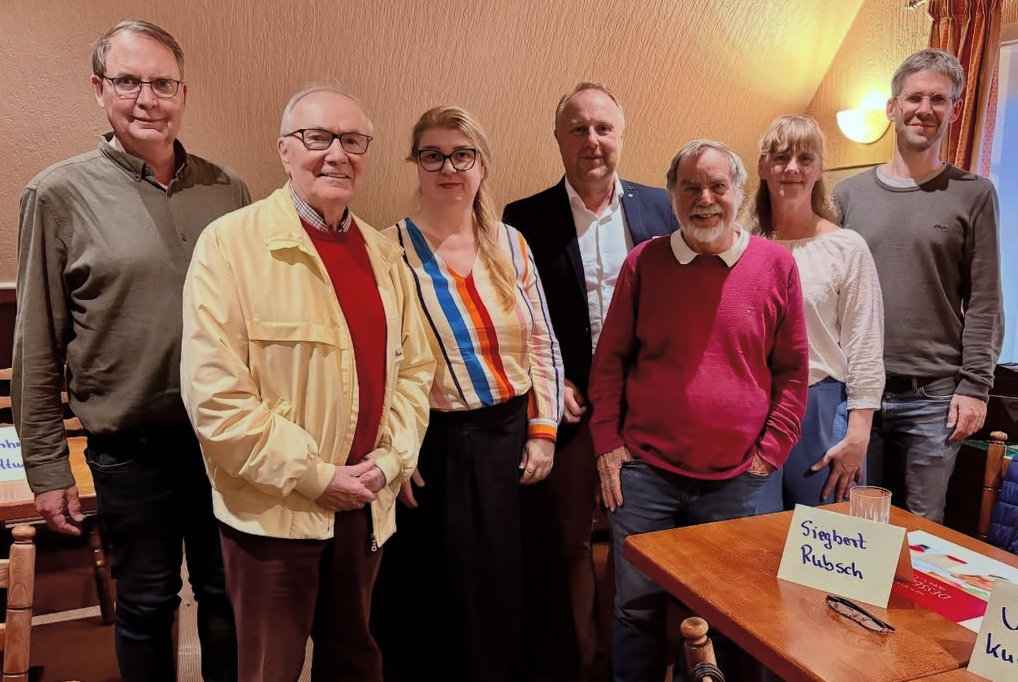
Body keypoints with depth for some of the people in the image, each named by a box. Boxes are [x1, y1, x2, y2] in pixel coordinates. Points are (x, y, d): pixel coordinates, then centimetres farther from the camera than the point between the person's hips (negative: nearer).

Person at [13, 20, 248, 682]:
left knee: (228, 596, 17)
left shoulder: (228, 189, 3)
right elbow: (36, 347, -2)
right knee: (146, 603, 15)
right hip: (132, 449, -2)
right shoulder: (60, 194, -5)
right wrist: (46, 466, -2)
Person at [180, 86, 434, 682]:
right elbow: (213, 392, -16)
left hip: (367, 503, 5)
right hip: (273, 509, -5)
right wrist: (313, 476, -15)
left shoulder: (384, 254, 7)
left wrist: (391, 460, -5)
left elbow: (414, 366, 9)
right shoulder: (230, 244, -11)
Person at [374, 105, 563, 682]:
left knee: (504, 592, 16)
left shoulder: (510, 243, 5)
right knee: (434, 598, 10)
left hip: (509, 438, 4)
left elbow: (542, 343, 8)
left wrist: (543, 432, 4)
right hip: (432, 447, -4)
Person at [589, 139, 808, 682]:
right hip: (644, 473, 0)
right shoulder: (644, 262, 0)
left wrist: (769, 452, 0)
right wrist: (607, 442, -1)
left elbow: (792, 370, 4)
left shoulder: (776, 265, 0)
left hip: (739, 479, 1)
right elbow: (609, 361, 5)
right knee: (638, 609, 12)